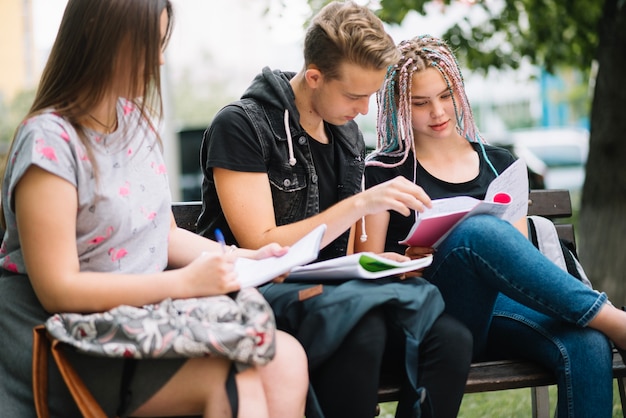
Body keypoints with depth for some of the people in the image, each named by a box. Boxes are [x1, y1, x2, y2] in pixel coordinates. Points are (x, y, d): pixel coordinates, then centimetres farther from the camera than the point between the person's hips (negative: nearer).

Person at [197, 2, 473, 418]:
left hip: (330, 292, 6)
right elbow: (260, 250, -16)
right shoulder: (241, 125, -9)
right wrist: (360, 203, -19)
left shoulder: (348, 135, 14)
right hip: (266, 293, -6)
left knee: (451, 338, -22)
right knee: (361, 331, -38)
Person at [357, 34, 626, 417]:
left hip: (499, 304, 3)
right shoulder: (384, 173, 9)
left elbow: (519, 253, 16)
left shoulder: (499, 165, 20)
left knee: (587, 345, -32)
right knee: (480, 230, -35)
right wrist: (412, 264, -17)